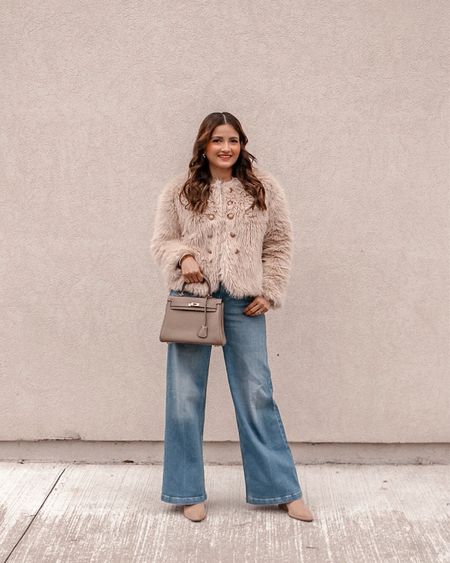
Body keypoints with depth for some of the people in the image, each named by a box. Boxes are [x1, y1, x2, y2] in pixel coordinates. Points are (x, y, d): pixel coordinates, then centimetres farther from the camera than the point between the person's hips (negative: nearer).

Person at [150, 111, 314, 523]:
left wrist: (269, 292, 0)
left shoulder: (264, 188, 5)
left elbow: (279, 244, 8)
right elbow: (161, 241, 7)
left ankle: (283, 489, 17)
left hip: (243, 302, 0)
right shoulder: (180, 190, 4)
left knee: (257, 394, 3)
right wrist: (183, 256, -14)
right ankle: (189, 492, 20)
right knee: (185, 396, 5)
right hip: (191, 298, 1)